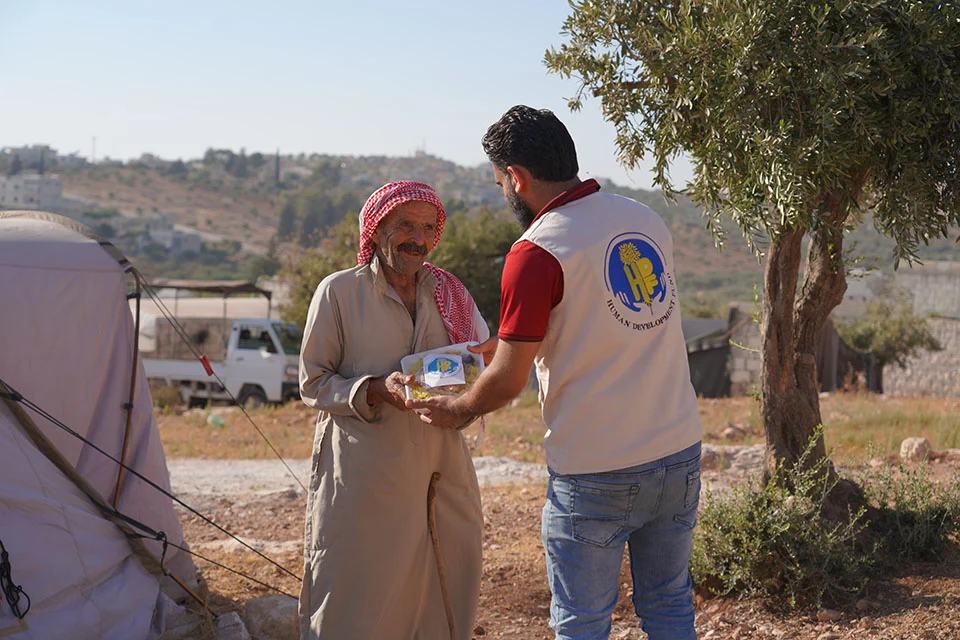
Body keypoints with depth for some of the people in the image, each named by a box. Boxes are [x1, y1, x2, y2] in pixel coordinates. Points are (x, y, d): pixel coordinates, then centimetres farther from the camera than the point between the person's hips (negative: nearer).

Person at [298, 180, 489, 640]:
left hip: (442, 474, 4)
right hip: (363, 476, -4)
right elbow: (313, 383, 0)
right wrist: (377, 390, -17)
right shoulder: (339, 292, 1)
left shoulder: (450, 293, 12)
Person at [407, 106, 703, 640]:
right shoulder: (648, 222, 6)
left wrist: (458, 410, 7)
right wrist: (513, 342, 23)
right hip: (679, 454, 6)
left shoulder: (537, 252, -15)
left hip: (597, 475, -6)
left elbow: (509, 382, -13)